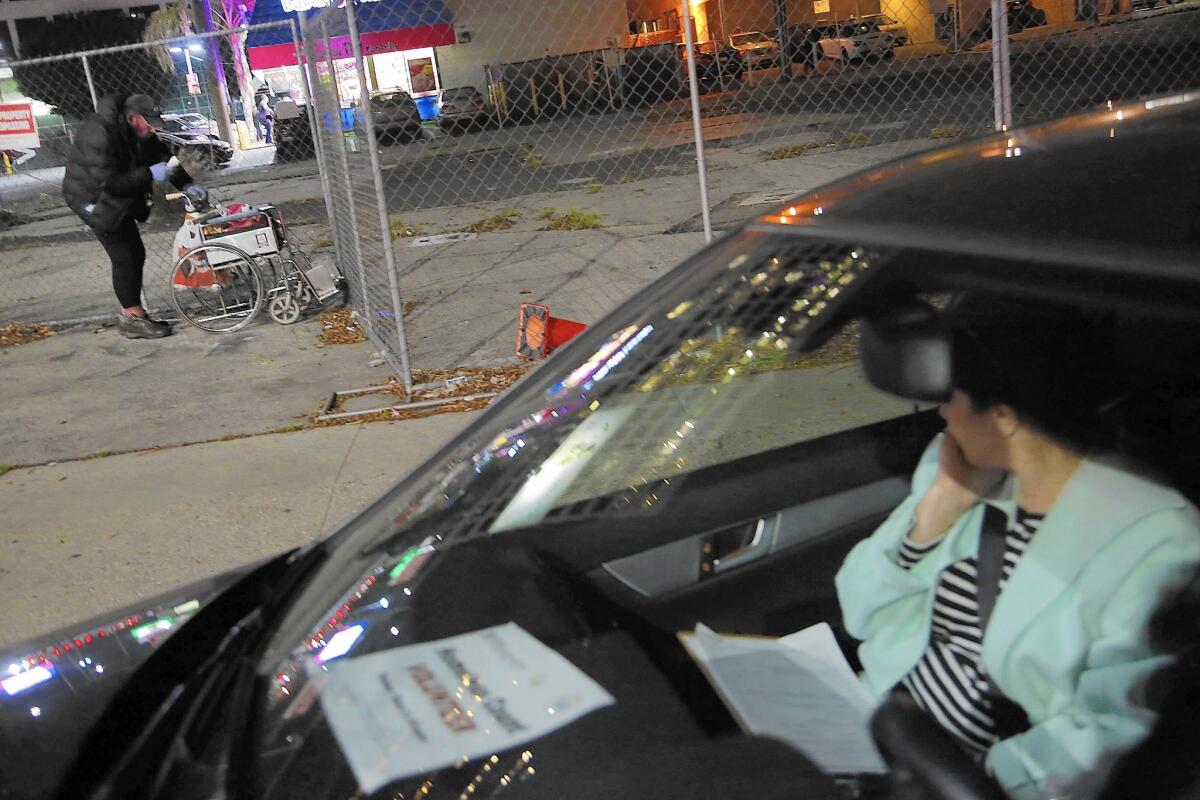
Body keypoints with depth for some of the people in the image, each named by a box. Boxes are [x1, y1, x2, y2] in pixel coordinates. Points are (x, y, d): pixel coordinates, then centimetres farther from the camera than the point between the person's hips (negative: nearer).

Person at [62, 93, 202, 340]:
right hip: (93, 199, -9)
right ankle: (133, 319, -1)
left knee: (136, 254, 9)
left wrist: (186, 183, -6)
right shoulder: (99, 134, -29)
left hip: (119, 199, 9)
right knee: (124, 258, -10)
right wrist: (149, 174, -31)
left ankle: (131, 313, 21)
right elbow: (107, 181, -31)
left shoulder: (140, 132, -2)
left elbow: (162, 155, 8)